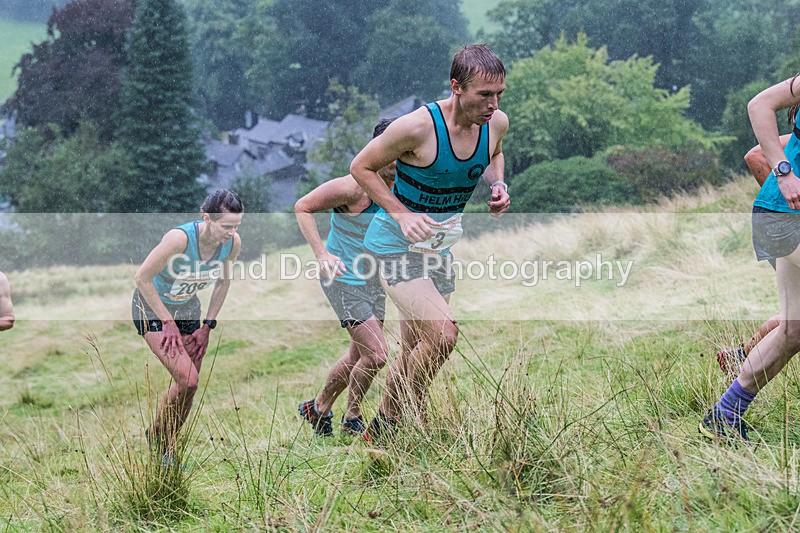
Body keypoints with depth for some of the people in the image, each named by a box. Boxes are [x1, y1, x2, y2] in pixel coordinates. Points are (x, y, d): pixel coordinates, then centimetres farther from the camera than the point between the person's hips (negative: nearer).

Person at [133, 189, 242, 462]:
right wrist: (168, 322, -17)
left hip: (188, 310, 6)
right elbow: (142, 277, -24)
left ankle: (166, 449, 24)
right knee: (187, 380, -18)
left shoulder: (233, 243, -17)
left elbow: (223, 282, 3)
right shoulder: (180, 238, -34)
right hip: (153, 309, -5)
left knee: (189, 388, 2)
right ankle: (156, 436, 8)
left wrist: (207, 326, 1)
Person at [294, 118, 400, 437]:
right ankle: (351, 418, 10)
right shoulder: (354, 188, -23)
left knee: (359, 356, 16)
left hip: (373, 279, 8)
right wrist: (321, 254, -25)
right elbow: (302, 208, -15)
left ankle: (318, 408, 37)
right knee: (376, 355, -13)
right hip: (343, 278, -8)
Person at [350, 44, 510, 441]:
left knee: (419, 349, 13)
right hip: (396, 244, -7)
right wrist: (402, 214, -23)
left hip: (440, 245, 7)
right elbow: (361, 167, -12)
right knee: (443, 334, -22)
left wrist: (498, 184, -3)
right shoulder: (417, 127, -26)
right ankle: (382, 429, -5)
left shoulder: (497, 123, -7)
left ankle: (382, 435, 32)